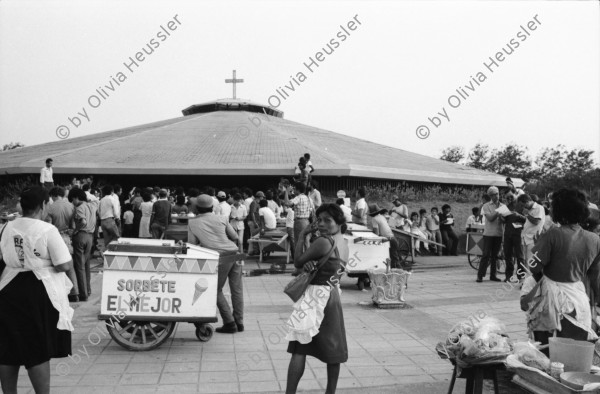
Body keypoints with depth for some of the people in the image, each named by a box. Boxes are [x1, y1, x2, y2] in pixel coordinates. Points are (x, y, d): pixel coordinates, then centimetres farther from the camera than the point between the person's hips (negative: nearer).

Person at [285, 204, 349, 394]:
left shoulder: (324, 241, -18)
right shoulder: (344, 245, 9)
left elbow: (297, 262, -10)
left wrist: (302, 236, -2)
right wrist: (310, 263, -13)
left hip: (316, 295, -9)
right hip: (333, 295, 9)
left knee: (299, 347, -4)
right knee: (333, 348, 14)